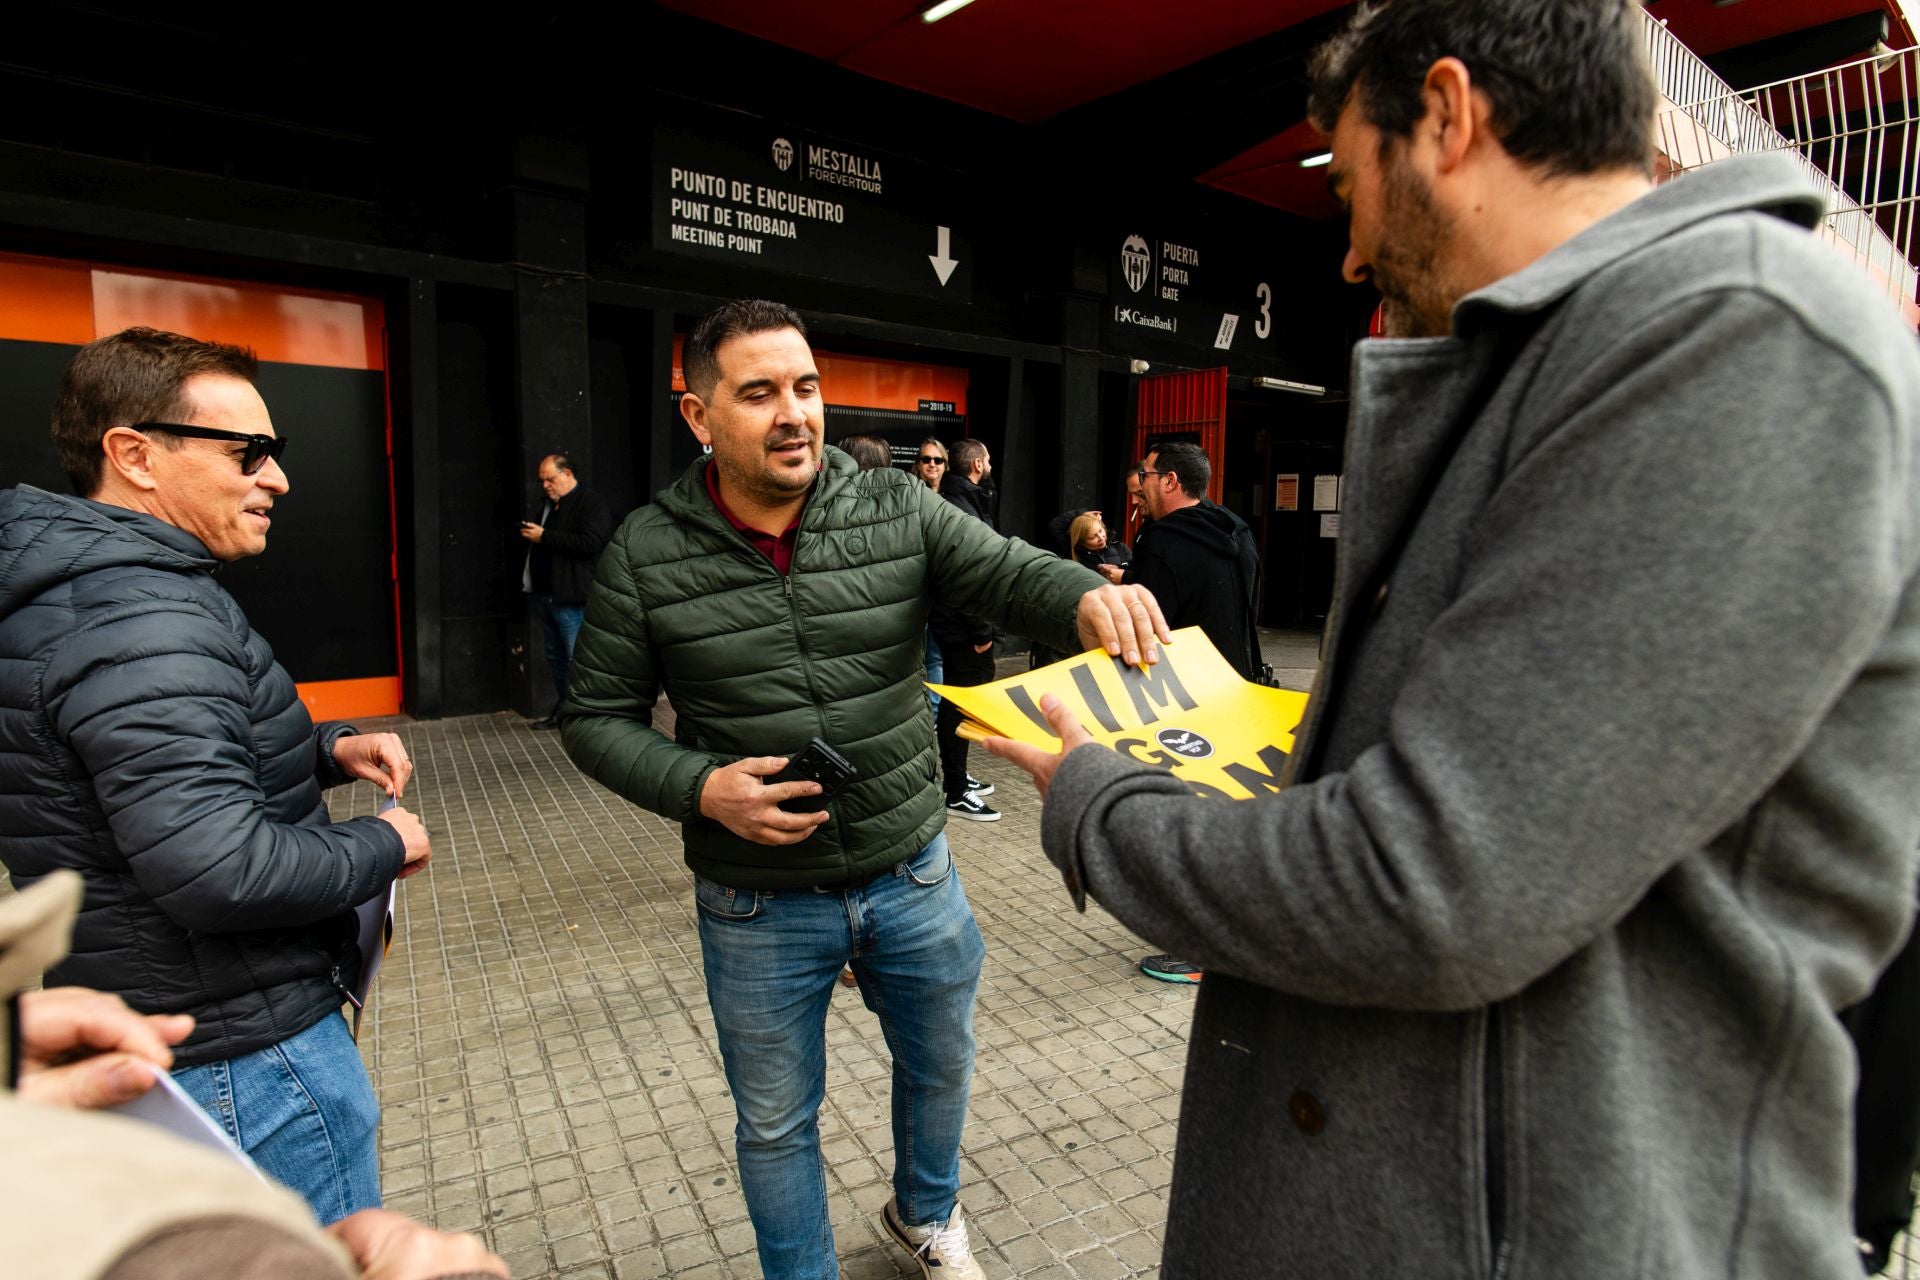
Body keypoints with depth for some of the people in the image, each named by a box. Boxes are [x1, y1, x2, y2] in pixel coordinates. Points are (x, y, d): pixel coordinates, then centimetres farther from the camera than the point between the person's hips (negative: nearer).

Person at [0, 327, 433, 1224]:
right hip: (244, 1057, -10)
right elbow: (221, 869, -35)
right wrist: (383, 846, -17)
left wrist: (325, 750, 4)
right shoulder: (143, 622, -27)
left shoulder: (83, 588, 8)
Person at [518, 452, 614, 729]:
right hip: (546, 594, 9)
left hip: (571, 598, -9)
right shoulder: (549, 505, 20)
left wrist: (544, 536, -18)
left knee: (577, 659, -7)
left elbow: (589, 542, -22)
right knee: (556, 657, 14)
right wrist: (530, 533, 15)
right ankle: (562, 710, 24)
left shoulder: (591, 503, -8)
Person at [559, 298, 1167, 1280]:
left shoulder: (898, 510, -8)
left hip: (912, 874, 2)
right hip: (758, 904, -1)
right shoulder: (645, 555, -10)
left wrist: (1088, 596, -41)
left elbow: (1011, 575, -18)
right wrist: (699, 789, -20)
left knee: (941, 1065, 26)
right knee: (776, 1124, 19)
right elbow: (598, 717, -3)